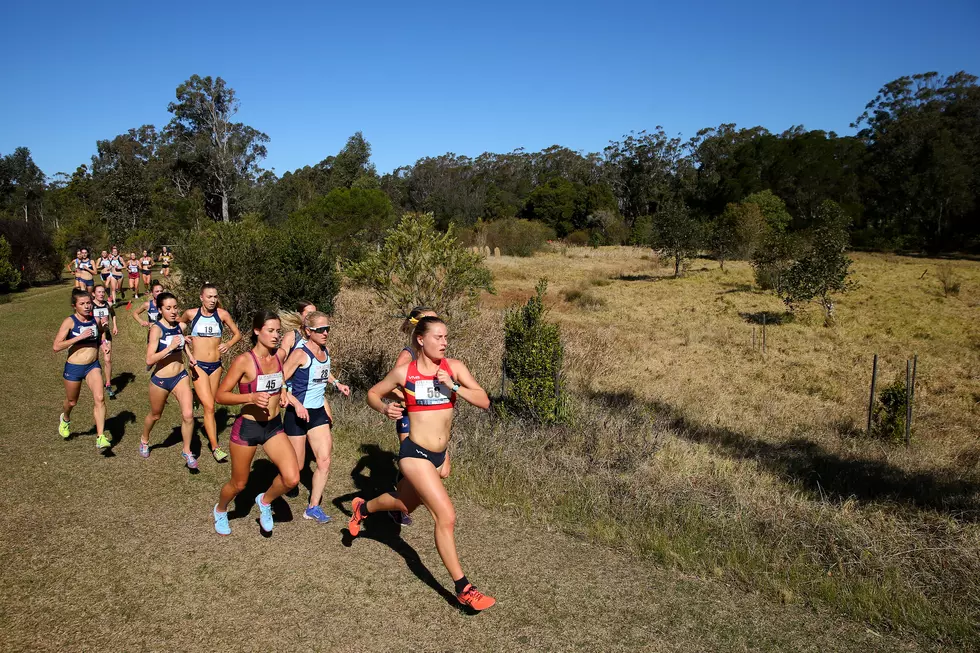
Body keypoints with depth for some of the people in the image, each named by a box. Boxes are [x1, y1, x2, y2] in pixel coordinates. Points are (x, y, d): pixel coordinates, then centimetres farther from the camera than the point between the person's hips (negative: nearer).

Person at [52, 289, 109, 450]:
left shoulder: (95, 320, -1)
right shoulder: (70, 322, -14)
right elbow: (56, 346, -23)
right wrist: (80, 337, -29)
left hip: (93, 366, 2)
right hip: (74, 367, -2)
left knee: (99, 398, -17)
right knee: (72, 401, 19)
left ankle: (100, 438, -16)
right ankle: (65, 419, 55)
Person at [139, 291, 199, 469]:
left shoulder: (180, 326, -3)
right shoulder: (156, 329, -19)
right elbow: (149, 360, -26)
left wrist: (189, 354, 8)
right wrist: (170, 347, -33)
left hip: (180, 377, 3)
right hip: (160, 380, -3)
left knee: (188, 414, -12)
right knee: (155, 415, 20)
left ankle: (187, 451, 8)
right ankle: (144, 440, 51)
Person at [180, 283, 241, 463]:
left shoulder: (222, 314, -2)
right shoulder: (191, 314, -3)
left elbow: (238, 334, 8)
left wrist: (228, 344, -10)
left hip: (216, 365, 2)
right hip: (199, 365, -2)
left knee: (210, 405, 16)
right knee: (209, 406, -11)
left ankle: (211, 434, 38)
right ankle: (215, 447, -10)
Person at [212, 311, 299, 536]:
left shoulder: (279, 357, -2)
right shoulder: (244, 361, -19)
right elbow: (220, 395, -17)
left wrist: (282, 393, 1)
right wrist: (251, 397, -31)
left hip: (274, 426, 4)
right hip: (247, 427, -4)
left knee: (292, 478, -11)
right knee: (239, 484, 14)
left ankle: (265, 501, 20)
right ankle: (220, 510, 48)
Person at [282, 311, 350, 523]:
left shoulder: (325, 352, 4)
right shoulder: (300, 354, -18)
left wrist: (336, 383, 10)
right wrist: (297, 404, -29)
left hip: (318, 412, 6)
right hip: (298, 413, -6)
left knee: (324, 461, -1)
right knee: (296, 466, 5)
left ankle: (313, 507, 10)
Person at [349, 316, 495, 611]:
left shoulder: (454, 367, -3)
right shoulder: (404, 372, -7)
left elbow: (484, 401, -9)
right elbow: (373, 393, 8)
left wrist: (453, 386, -20)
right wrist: (384, 408, -12)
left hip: (438, 455, 5)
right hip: (415, 453, -5)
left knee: (404, 502, 28)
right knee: (446, 516, -14)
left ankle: (362, 507, 59)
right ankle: (463, 588, -2)